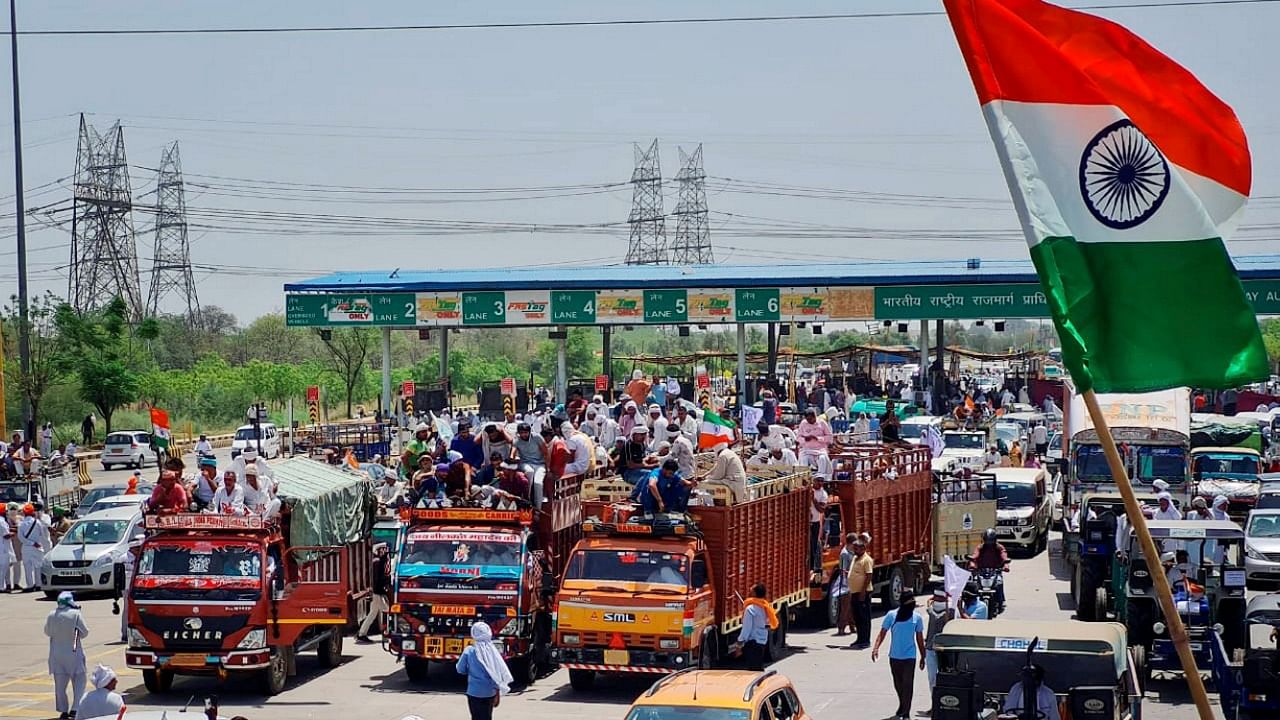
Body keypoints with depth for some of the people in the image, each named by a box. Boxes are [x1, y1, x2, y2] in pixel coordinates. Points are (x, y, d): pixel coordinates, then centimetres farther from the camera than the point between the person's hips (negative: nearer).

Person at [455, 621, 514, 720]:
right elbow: (498, 673, -2)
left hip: (475, 692, -3)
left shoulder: (470, 651, -10)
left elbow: (460, 669, -1)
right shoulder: (492, 650, -5)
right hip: (490, 692, 3)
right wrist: (498, 692, 7)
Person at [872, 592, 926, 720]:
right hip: (894, 656, 1)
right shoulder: (891, 616, -2)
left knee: (907, 685, -9)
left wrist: (922, 657, 11)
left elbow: (920, 639, 9)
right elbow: (882, 633, -4)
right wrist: (876, 648, -19)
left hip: (910, 656, -1)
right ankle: (902, 706, 36)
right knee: (898, 685, 14)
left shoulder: (917, 618, 2)